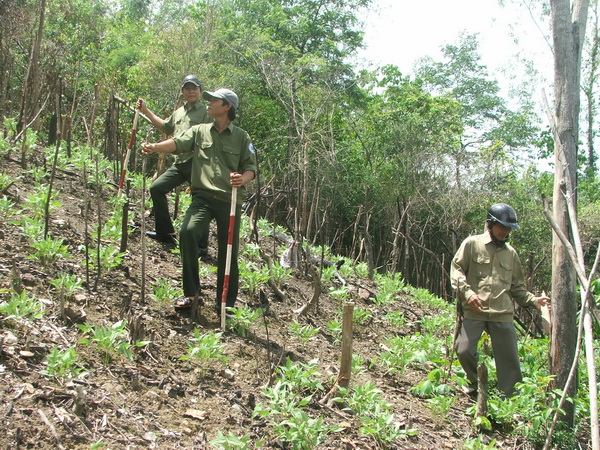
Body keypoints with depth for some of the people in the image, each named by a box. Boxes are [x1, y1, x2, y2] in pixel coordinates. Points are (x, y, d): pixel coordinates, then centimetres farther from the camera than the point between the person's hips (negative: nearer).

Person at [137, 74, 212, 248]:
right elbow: (165, 127, 37)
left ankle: (201, 246, 4)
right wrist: (146, 111, 35)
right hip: (179, 163, 8)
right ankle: (165, 232, 19)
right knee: (156, 188, 9)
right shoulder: (179, 112, 19)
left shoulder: (206, 112, -5)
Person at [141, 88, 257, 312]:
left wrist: (243, 179, -19)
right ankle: (190, 291, -9)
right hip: (203, 196, 0)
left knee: (228, 254, 3)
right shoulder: (199, 131, 11)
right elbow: (178, 143, -6)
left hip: (230, 200, 0)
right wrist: (155, 147, -26)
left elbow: (251, 167, 5)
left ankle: (226, 305, 18)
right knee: (187, 231, -25)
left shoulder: (241, 137, 8)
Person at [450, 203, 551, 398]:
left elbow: (517, 286, 20)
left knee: (510, 360, 0)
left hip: (502, 314, 3)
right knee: (464, 350, -11)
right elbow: (456, 270, 0)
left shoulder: (510, 253, 17)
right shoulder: (472, 244, 5)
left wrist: (534, 300, 3)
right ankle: (475, 381, 19)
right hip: (474, 311, -3)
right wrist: (467, 292, -16)